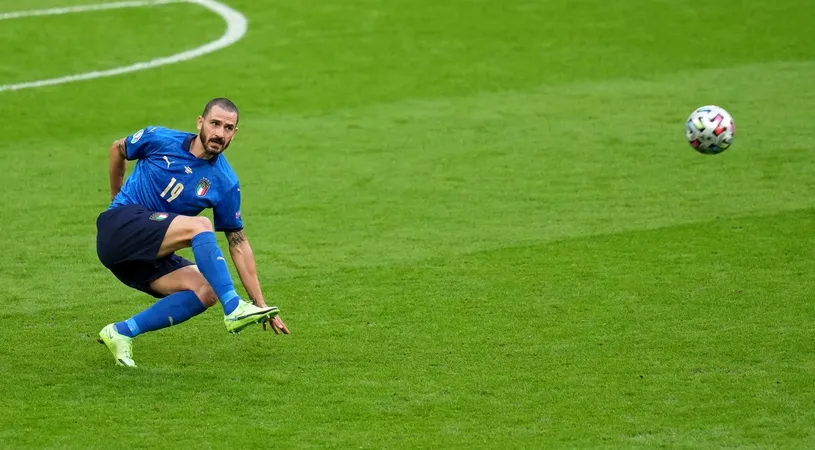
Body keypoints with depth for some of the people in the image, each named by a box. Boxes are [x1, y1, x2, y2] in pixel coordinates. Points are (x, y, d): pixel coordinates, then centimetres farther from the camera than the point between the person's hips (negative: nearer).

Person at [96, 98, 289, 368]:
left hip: (151, 255, 5)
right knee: (200, 226, -25)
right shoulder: (160, 139, -7)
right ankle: (234, 309, -30)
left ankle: (121, 332, -14)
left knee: (206, 292, -20)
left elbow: (238, 244, 3)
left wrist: (260, 303, -1)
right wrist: (116, 197, 24)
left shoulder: (225, 184, -1)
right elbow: (118, 149, 14)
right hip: (120, 226, -5)